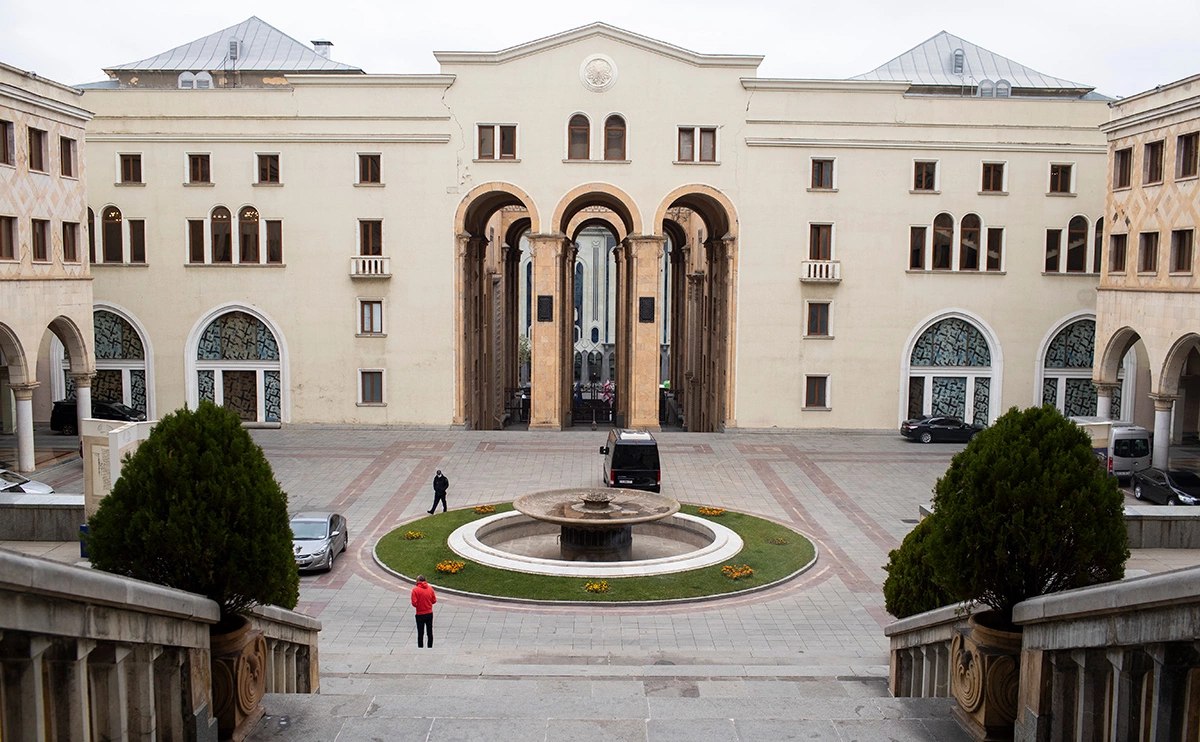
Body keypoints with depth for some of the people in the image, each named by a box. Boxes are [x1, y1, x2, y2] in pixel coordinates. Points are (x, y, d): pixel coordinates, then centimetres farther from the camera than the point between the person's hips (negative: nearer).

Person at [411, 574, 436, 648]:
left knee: (420, 633, 7)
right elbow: (434, 600, 3)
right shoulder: (430, 588, -2)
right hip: (429, 613, 4)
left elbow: (414, 603, -18)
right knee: (430, 632, 15)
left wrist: (418, 605, 3)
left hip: (420, 614, -4)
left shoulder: (415, 590, -14)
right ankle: (430, 647, 22)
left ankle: (420, 647, 11)